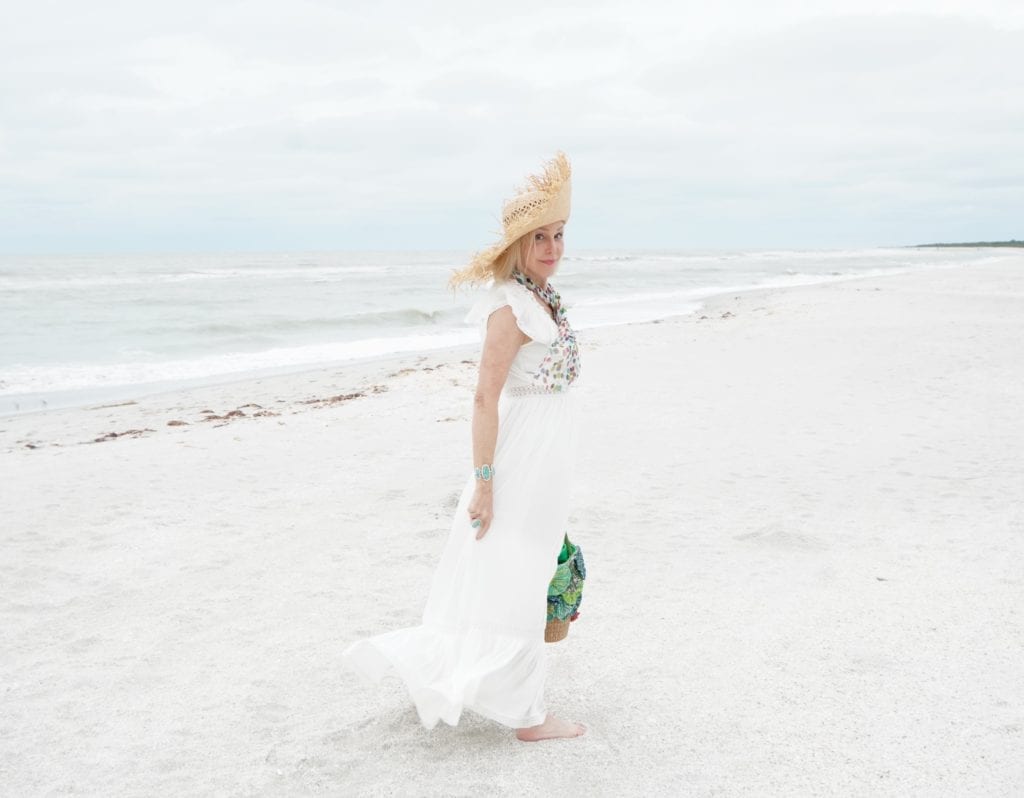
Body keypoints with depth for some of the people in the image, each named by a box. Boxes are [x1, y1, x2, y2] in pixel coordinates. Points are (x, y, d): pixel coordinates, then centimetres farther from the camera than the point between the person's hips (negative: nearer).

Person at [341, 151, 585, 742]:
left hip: (550, 462, 10)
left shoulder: (545, 301, 9)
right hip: (521, 461, -10)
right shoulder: (511, 307, -19)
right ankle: (526, 714, 13)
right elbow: (486, 398, -21)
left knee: (523, 576, 19)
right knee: (511, 579, 1)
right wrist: (484, 482, -21)